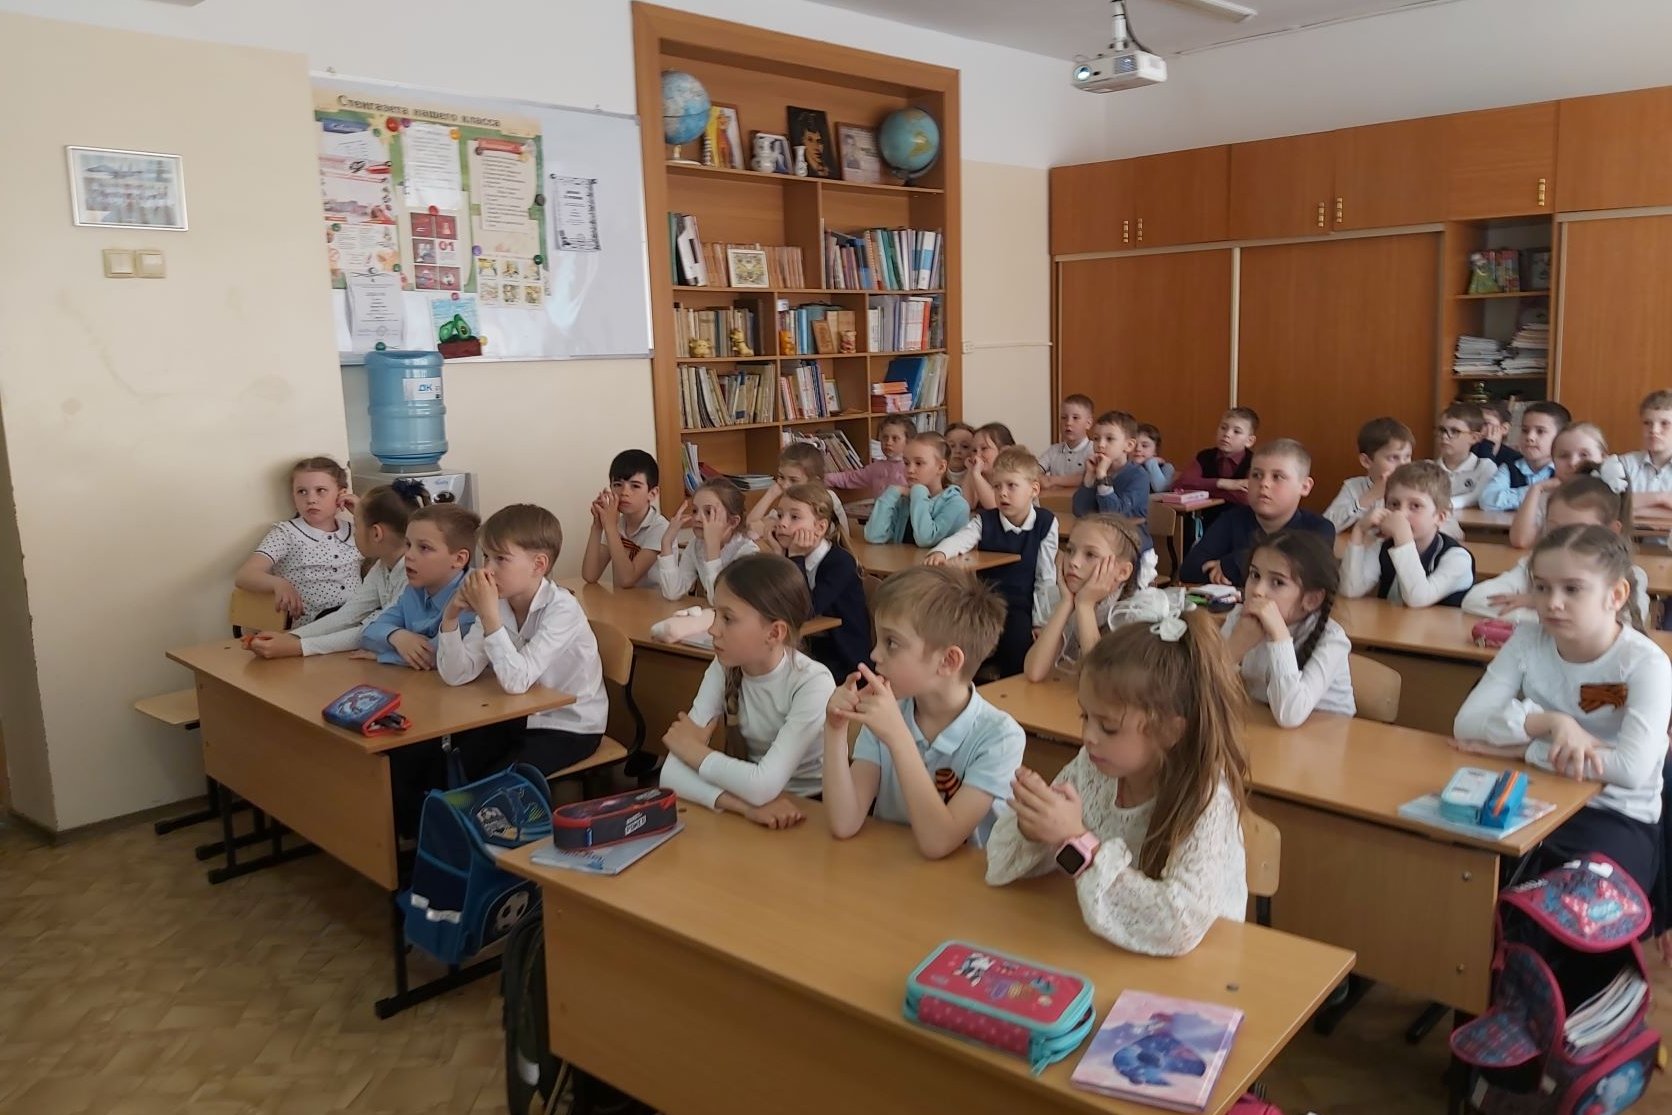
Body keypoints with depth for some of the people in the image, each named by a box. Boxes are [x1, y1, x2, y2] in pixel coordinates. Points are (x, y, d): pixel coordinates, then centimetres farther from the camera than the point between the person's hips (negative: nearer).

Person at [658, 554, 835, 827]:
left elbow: (764, 786, -27)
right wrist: (745, 804, -29)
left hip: (809, 815, -3)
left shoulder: (812, 684, -20)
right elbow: (672, 773, -15)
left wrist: (695, 750, -14)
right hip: (748, 813, 3)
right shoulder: (722, 671, -8)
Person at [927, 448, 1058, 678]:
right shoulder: (985, 521, 0)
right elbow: (960, 539, -20)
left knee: (1017, 637, -27)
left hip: (1021, 608, -2)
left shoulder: (1045, 523, -5)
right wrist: (940, 552, -43)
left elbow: (1046, 578, -4)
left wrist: (1040, 622, -6)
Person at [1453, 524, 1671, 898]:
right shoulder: (1527, 640, -4)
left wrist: (1520, 748, -22)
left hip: (1618, 819, -3)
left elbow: (1631, 769, -28)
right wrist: (1547, 721, -28)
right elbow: (1466, 723, -13)